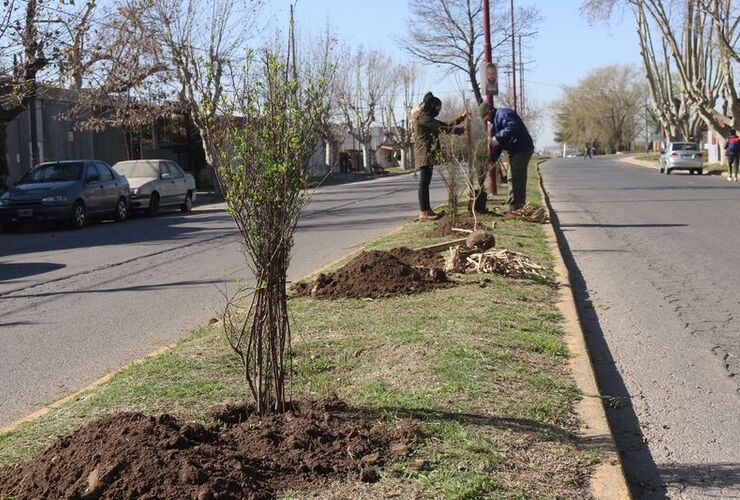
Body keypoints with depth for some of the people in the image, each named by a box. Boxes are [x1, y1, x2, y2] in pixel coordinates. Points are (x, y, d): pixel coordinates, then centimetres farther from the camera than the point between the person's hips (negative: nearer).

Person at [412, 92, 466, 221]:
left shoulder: (426, 117, 22)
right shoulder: (423, 117, -11)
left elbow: (443, 125, 22)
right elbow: (441, 128, -18)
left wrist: (458, 120, 16)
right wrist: (456, 130, -14)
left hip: (428, 154, 11)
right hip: (425, 153, -11)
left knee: (425, 182, 12)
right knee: (424, 182, -12)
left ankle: (427, 210, 16)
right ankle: (423, 213, -14)